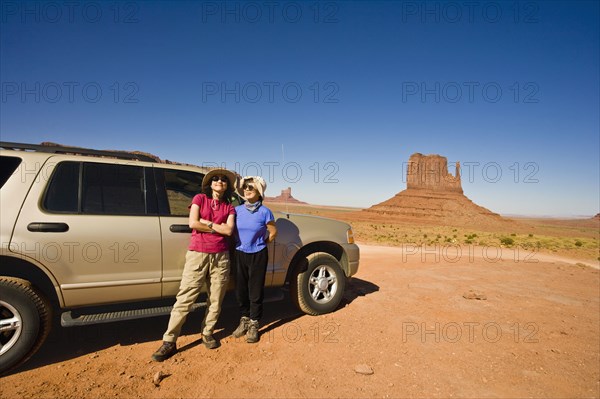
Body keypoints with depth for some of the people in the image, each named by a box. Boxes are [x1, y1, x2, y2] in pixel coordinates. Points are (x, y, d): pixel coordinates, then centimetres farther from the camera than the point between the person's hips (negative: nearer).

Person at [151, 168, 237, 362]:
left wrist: (206, 223, -5)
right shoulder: (199, 198, 7)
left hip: (220, 257, 3)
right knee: (185, 298, -3)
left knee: (216, 299, 6)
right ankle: (169, 341, 5)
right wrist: (217, 226, -2)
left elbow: (228, 230, -5)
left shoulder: (229, 207, 12)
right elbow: (193, 223, -8)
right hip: (197, 254, -2)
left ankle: (207, 333, 24)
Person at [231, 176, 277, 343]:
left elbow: (273, 232, 1)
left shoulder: (264, 212, -10)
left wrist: (261, 244, 7)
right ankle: (244, 319, 32)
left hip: (258, 255, -3)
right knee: (240, 290, 12)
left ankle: (253, 324, 23)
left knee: (256, 291, 5)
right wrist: (241, 243, 6)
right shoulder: (238, 210, -1)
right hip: (240, 254, 3)